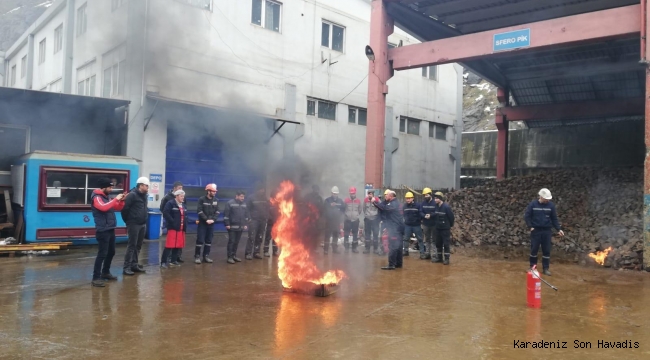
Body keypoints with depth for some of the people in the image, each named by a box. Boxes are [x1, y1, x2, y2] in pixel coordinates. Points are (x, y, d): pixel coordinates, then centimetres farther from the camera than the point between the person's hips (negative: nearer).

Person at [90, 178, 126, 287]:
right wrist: (116, 199, -25)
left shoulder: (106, 197, 15)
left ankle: (105, 273, 30)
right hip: (103, 231, -9)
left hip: (110, 229, 9)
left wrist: (121, 200, 2)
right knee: (102, 254, -11)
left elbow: (118, 208, 20)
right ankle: (96, 278, -8)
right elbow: (104, 207, -31)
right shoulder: (97, 197, -11)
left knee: (111, 252, 17)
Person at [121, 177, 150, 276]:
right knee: (131, 245, -5)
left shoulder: (144, 195, 13)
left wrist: (145, 220, 12)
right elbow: (124, 208, -15)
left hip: (142, 224, 8)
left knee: (138, 246, 13)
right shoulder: (132, 195, -13)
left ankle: (134, 264, 22)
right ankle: (127, 267, 0)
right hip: (134, 224, -8)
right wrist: (127, 221, -6)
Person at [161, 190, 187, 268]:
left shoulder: (183, 206, 19)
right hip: (173, 228, -8)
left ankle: (174, 260, 20)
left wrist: (185, 224, 6)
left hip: (181, 228, 8)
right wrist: (172, 222, -20)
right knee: (169, 245, -10)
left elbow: (185, 215, 23)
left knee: (178, 245, 10)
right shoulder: (170, 204, -7)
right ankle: (163, 262, -6)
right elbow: (165, 213, -18)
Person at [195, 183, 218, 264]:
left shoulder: (216, 200, 7)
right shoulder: (201, 199, -7)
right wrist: (206, 219, -18)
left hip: (211, 224, 5)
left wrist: (213, 219, -11)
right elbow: (199, 211, -13)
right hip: (202, 223, -4)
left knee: (209, 241, 8)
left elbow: (217, 211, 5)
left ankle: (206, 256, 15)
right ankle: (197, 256, 1)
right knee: (200, 240, -5)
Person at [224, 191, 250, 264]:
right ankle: (230, 257, 0)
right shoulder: (230, 203, -7)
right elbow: (226, 214, -10)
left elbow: (246, 215, 20)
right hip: (232, 227, -6)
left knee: (237, 242, 11)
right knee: (231, 241, -4)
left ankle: (234, 255, 20)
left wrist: (245, 224, 14)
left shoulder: (244, 204, 13)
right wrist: (227, 224, -13)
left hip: (240, 227, 6)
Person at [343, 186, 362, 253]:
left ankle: (354, 248, 13)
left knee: (355, 235, 5)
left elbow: (360, 210, 15)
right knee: (346, 235, 0)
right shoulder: (346, 200, -3)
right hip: (347, 220, -2)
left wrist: (357, 215, 7)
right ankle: (346, 248, 8)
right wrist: (345, 215, 1)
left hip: (355, 220, 2)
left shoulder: (358, 201, 4)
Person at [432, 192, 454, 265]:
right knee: (438, 243, 12)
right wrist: (437, 223, 14)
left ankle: (446, 259, 8)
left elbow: (451, 217, -9)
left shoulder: (446, 207, -18)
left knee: (446, 244, 0)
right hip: (438, 228, 6)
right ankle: (439, 257, 24)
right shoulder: (436, 206, 0)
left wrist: (451, 225, 2)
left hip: (445, 229, -6)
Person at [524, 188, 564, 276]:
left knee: (546, 250, 4)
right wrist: (530, 226, -8)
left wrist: (559, 229, -2)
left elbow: (554, 218, 5)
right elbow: (526, 216, -2)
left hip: (547, 231, 2)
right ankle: (532, 267, 17)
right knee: (534, 249, 5)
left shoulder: (551, 205, -1)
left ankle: (546, 268, 13)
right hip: (536, 230, -2)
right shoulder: (533, 204, -7)